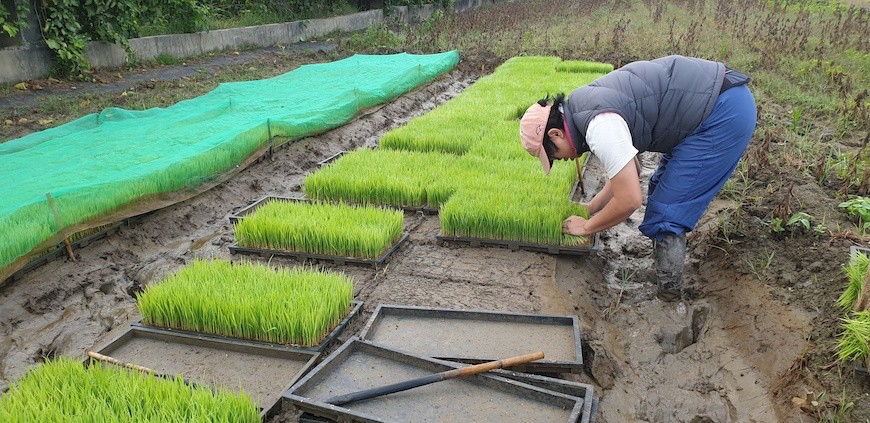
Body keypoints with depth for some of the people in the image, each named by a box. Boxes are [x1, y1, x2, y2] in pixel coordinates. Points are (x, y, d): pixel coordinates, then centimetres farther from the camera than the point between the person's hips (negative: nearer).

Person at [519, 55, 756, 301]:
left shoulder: (599, 126, -23)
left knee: (665, 215, -7)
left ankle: (669, 294, 6)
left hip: (725, 112, -11)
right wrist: (590, 208, 21)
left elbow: (629, 200, -20)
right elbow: (627, 172, 21)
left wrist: (587, 226, -3)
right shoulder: (586, 107, 9)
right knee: (661, 192, 21)